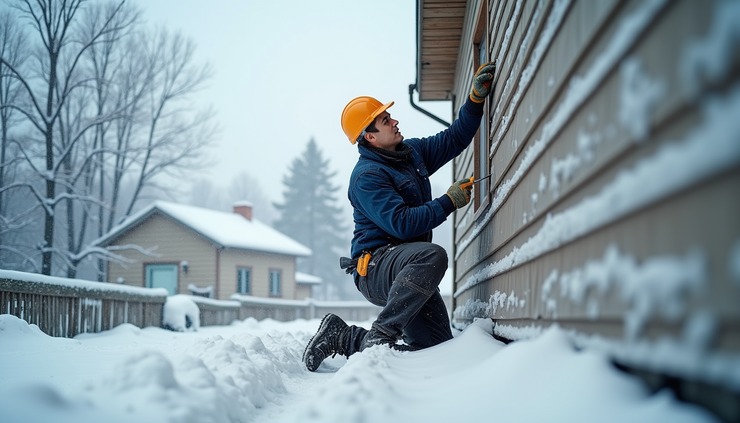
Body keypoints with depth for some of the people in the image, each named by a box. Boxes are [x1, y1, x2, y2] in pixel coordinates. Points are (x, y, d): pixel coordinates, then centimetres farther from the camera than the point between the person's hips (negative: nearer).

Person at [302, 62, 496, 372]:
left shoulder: (413, 151, 12)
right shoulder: (366, 177, -15)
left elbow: (455, 138, 21)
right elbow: (402, 224, -24)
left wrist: (476, 99, 9)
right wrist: (449, 202, -17)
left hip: (407, 271, 9)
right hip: (375, 267, -8)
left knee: (439, 347, -1)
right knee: (433, 255, -39)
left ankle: (344, 339, 6)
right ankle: (378, 336, -30)